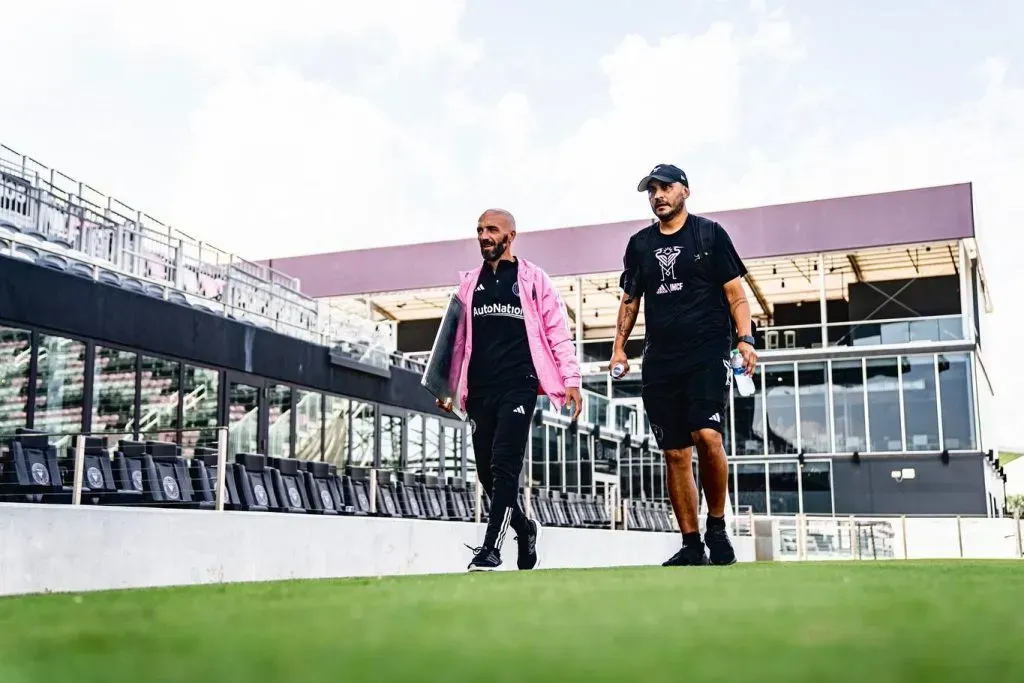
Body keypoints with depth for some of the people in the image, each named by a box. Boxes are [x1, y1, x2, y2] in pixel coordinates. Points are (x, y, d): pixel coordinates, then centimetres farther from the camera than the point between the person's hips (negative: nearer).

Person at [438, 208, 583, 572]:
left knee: (504, 466, -15)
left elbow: (558, 331, 2)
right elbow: (458, 338, 20)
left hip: (519, 386, -5)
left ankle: (491, 548, -12)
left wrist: (571, 380, -5)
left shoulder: (533, 279, 4)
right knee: (486, 472, 7)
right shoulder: (469, 283, 16)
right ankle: (525, 527, 30)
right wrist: (448, 385, 14)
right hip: (480, 390, 5)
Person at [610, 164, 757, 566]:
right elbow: (630, 300, 22)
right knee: (675, 453, 2)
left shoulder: (710, 233, 6)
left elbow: (735, 292, 3)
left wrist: (745, 339, -10)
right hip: (659, 361, 4)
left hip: (708, 353, -4)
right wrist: (619, 347, 11)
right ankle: (692, 545, 10)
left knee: (707, 435, -21)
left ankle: (716, 526, 0)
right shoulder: (639, 244, 16)